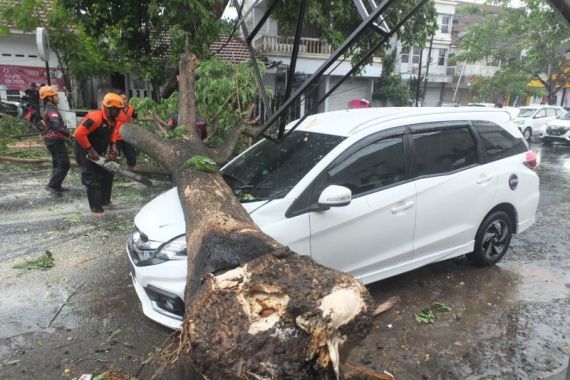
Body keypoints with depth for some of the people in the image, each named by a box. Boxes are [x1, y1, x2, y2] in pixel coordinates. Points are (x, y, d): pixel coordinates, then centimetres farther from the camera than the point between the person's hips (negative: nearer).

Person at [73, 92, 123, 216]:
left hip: (100, 151, 9)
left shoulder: (112, 120, -1)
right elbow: (79, 134, -33)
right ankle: (96, 208, 1)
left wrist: (113, 145, 2)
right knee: (93, 179, -7)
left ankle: (105, 201, 28)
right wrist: (90, 150, -28)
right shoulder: (95, 118, -29)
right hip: (85, 152, -9)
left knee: (108, 174, 13)